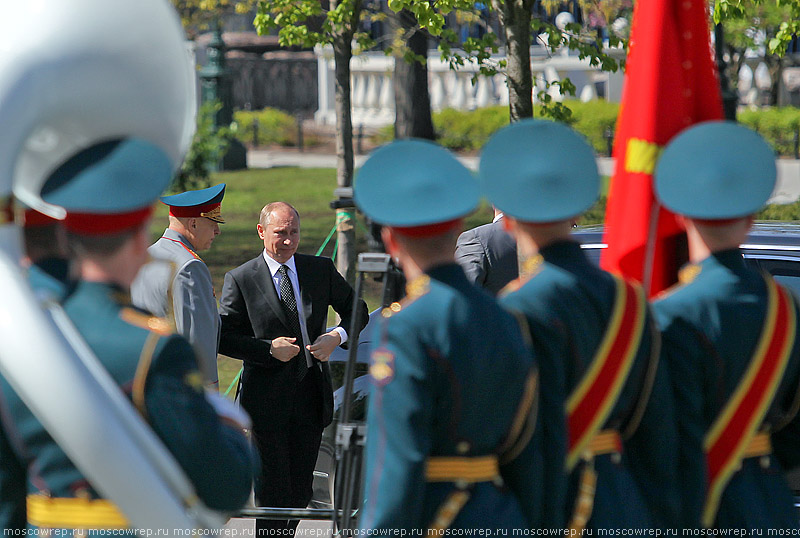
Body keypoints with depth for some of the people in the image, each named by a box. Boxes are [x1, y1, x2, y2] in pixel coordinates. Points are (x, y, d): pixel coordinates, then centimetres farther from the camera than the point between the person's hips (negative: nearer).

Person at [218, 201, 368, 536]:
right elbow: (222, 339, -4)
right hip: (267, 401, -4)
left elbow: (357, 310, 18)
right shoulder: (240, 280, -3)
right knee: (273, 493, -5)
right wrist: (269, 349, -15)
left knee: (300, 493, 10)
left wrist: (337, 336, -2)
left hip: (310, 397, 4)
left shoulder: (321, 270, 7)